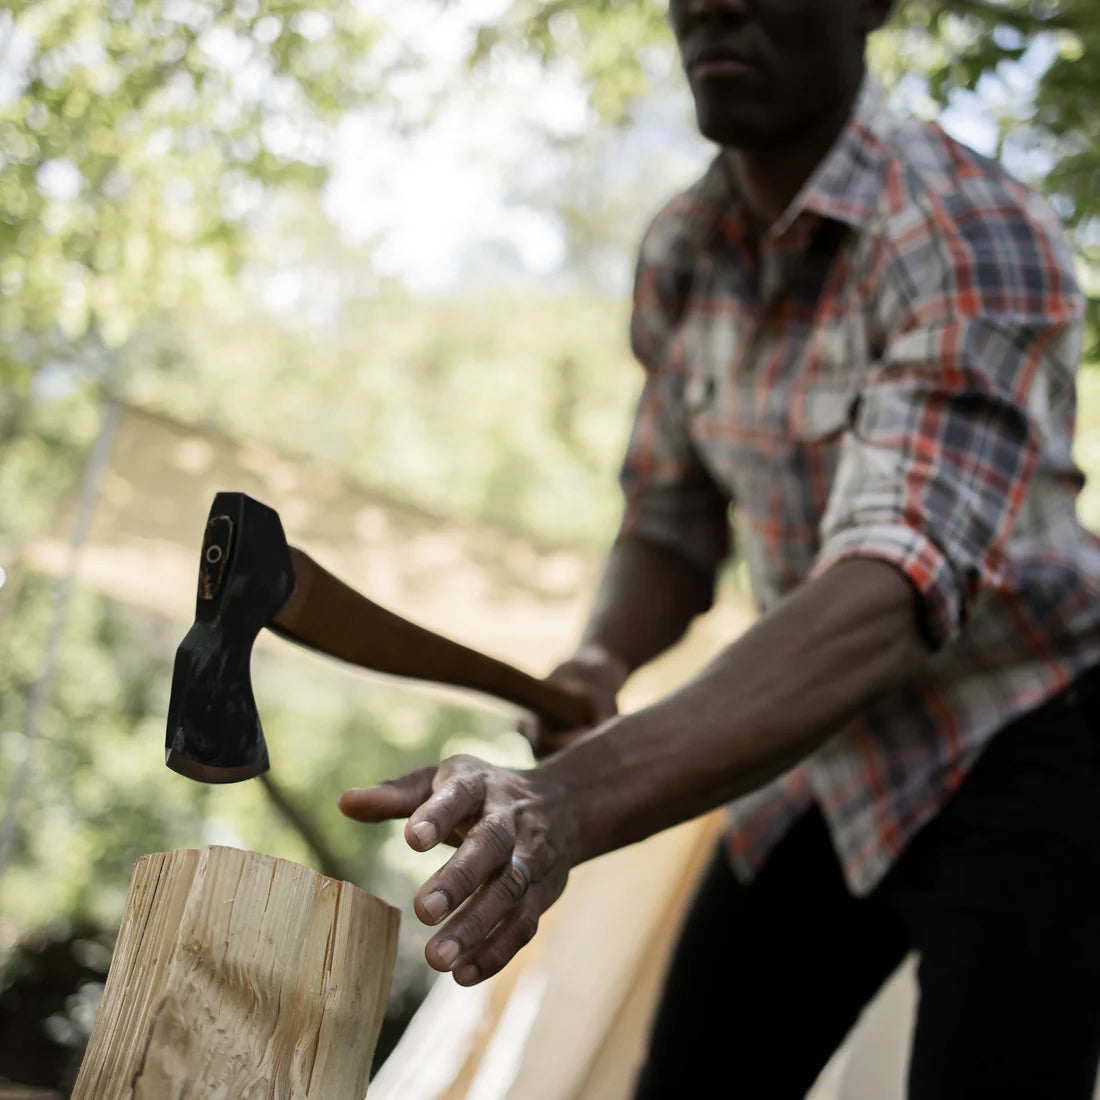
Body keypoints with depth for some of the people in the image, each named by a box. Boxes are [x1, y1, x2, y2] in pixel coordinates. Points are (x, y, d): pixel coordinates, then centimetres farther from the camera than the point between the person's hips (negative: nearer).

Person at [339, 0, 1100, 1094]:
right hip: (828, 759, 6)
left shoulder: (975, 237, -25)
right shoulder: (681, 255, -3)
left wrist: (566, 799, -53)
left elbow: (887, 601, -39)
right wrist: (595, 665, -16)